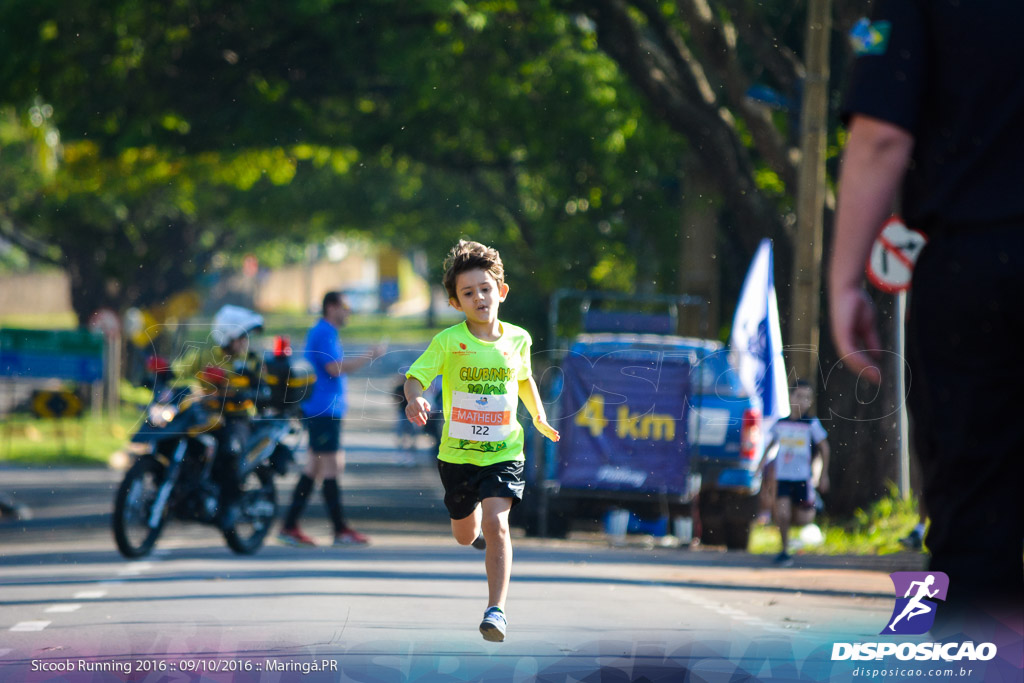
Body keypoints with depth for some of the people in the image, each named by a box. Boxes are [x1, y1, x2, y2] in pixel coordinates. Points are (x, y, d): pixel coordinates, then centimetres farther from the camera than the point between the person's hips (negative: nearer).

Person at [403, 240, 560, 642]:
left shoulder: (517, 339, -1)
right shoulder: (448, 341, -10)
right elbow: (415, 377, -17)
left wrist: (539, 417, 18)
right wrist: (415, 398, -38)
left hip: (503, 452, 0)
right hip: (457, 454, 0)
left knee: (495, 524, -20)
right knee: (465, 536, 17)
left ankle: (496, 609, -18)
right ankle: (476, 518, 56)